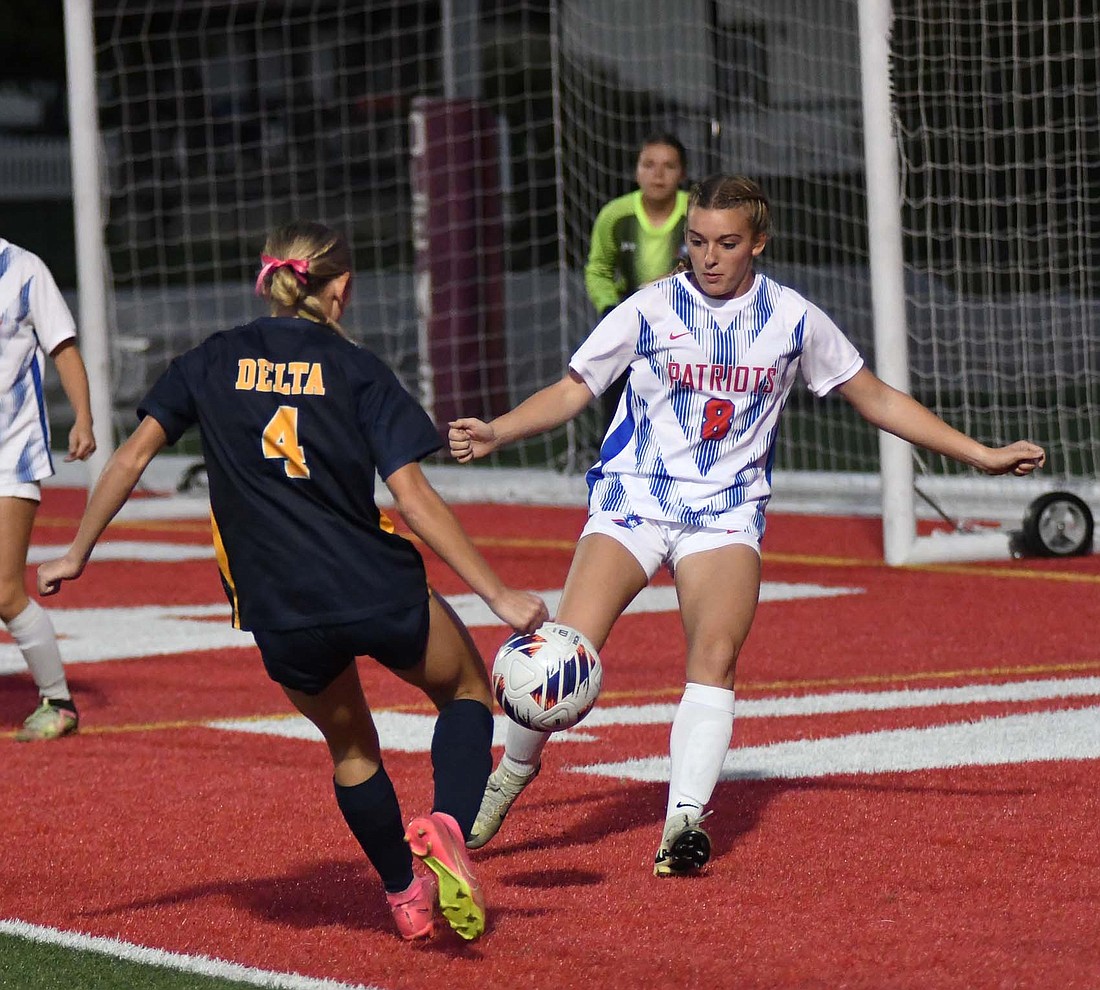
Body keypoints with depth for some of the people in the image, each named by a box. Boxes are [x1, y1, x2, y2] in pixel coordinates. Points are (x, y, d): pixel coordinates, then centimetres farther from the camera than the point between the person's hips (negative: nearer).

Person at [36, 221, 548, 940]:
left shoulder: (212, 363, 9)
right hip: (377, 589, -2)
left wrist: (78, 554, 16)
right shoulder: (356, 368, 1)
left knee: (351, 746, 29)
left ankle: (407, 898, 33)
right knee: (467, 690, 24)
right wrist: (499, 595, -6)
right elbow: (413, 496, -7)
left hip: (280, 614, 3)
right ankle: (446, 827, -2)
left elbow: (133, 456, 5)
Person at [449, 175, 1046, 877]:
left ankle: (685, 821, -23)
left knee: (716, 656, -24)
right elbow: (571, 392, 7)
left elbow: (878, 400, 14)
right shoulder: (649, 310, 1)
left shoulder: (793, 319, 5)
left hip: (727, 511, 1)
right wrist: (494, 433, -10)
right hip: (632, 498, -1)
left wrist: (982, 455, 12)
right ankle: (513, 773, 7)